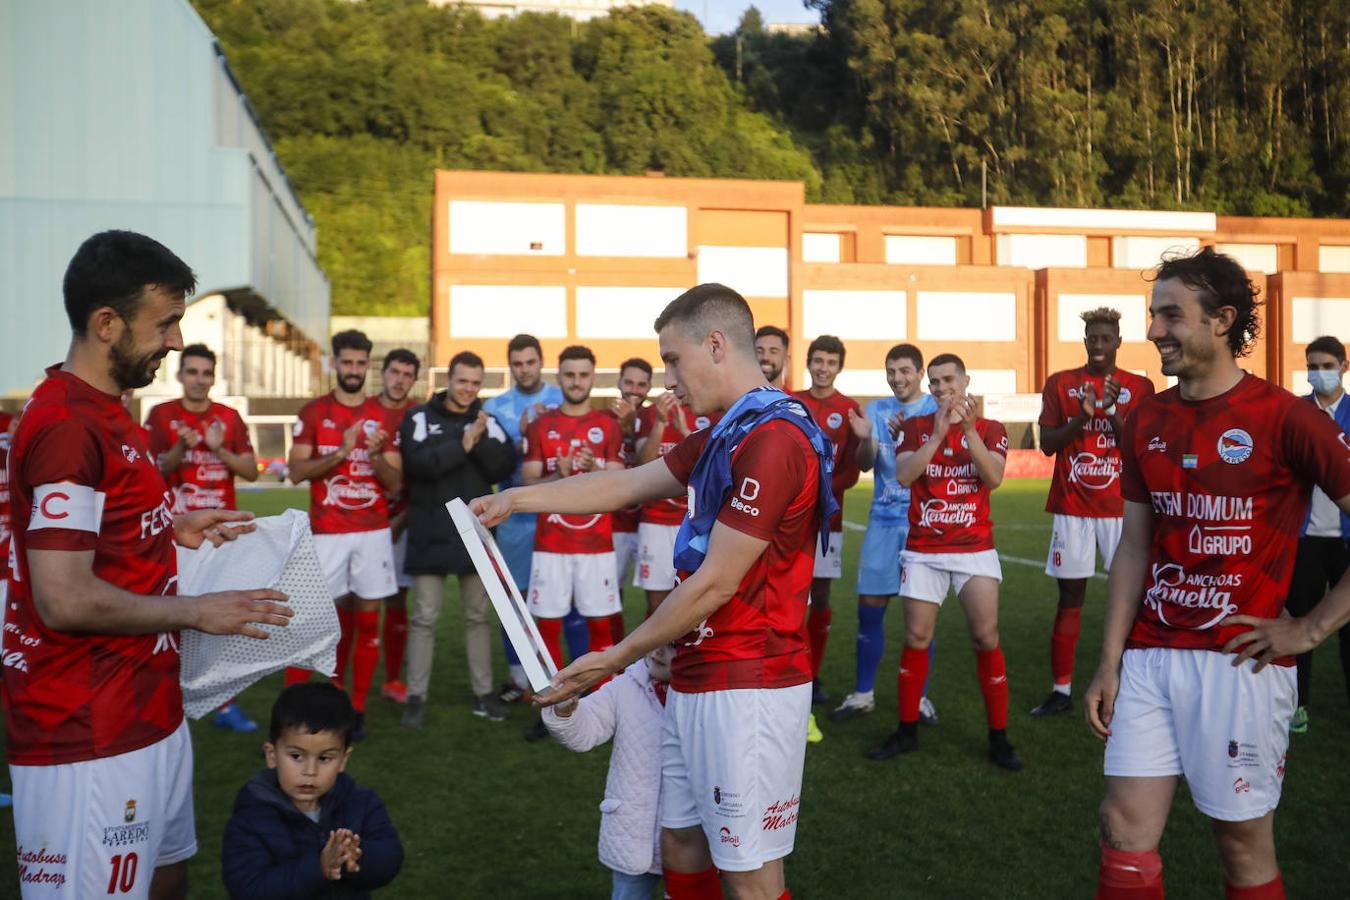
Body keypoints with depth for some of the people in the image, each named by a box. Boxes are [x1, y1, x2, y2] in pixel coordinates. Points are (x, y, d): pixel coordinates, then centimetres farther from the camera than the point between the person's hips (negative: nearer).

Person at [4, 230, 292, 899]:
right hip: (89, 740, -10)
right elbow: (65, 599, -25)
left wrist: (172, 529, 11)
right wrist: (194, 611, -15)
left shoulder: (102, 414, 13)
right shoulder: (68, 427, -21)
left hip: (147, 712, 10)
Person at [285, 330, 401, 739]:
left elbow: (394, 482, 6)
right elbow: (296, 471, -4)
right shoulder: (313, 412, 3)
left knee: (367, 619, 4)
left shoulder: (383, 416, 8)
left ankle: (357, 709, 12)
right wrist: (340, 453, -16)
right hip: (326, 532, -2)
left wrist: (376, 455, -13)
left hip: (374, 531, 2)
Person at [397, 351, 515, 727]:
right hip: (431, 533, -3)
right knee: (425, 617, 2)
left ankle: (484, 693, 19)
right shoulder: (420, 418, -2)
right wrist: (464, 444, -19)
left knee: (478, 615, 11)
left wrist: (482, 440, -18)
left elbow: (504, 467, -5)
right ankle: (416, 696, 9)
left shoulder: (488, 421, 7)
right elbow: (419, 463, -18)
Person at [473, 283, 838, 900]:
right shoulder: (722, 437, 14)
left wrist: (616, 659, -9)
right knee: (681, 849, 18)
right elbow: (626, 484, 23)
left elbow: (715, 584, -19)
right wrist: (515, 499, 22)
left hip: (746, 688, -10)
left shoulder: (773, 439, -19)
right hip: (695, 682, 10)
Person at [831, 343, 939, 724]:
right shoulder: (877, 409, 8)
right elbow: (865, 464, 0)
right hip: (883, 520, 3)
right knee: (869, 606, 4)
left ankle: (919, 696, 14)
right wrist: (865, 438, -21)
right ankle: (862, 694, 15)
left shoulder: (937, 409, -2)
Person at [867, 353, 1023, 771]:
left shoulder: (990, 430, 3)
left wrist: (969, 430, -25)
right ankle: (907, 732, 16)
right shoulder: (916, 427, 4)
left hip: (975, 549, -1)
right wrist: (938, 434, -21)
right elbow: (903, 475, -12)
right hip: (922, 550, 1)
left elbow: (993, 478, -15)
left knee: (987, 638, -4)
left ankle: (999, 739, 6)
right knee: (916, 638, 3)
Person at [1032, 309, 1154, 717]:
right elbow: (1047, 443, 0)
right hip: (1072, 509, 0)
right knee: (1070, 597, 3)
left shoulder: (1138, 387, 5)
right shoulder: (1060, 384, 6)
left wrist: (1111, 409, -16)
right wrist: (1082, 416, -15)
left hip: (1121, 508, 0)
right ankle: (1060, 691, 8)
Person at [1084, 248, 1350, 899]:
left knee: (1244, 843, 7)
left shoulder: (1285, 419, -10)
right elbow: (1134, 547, 10)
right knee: (1125, 827, 4)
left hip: (1240, 663, -4)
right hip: (1149, 656, 5)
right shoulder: (1147, 422, 7)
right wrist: (1109, 663, 6)